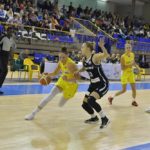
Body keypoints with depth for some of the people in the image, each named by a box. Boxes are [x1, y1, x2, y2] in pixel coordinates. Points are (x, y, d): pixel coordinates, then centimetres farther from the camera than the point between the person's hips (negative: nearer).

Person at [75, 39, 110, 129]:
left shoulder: (95, 57, -20)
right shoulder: (84, 59, 3)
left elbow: (106, 55, -41)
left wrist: (102, 47, -56)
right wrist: (78, 71, 10)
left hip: (102, 84, -8)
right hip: (93, 84, 9)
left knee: (91, 100, -27)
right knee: (85, 104, 10)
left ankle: (105, 119, -9)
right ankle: (94, 118, 38)